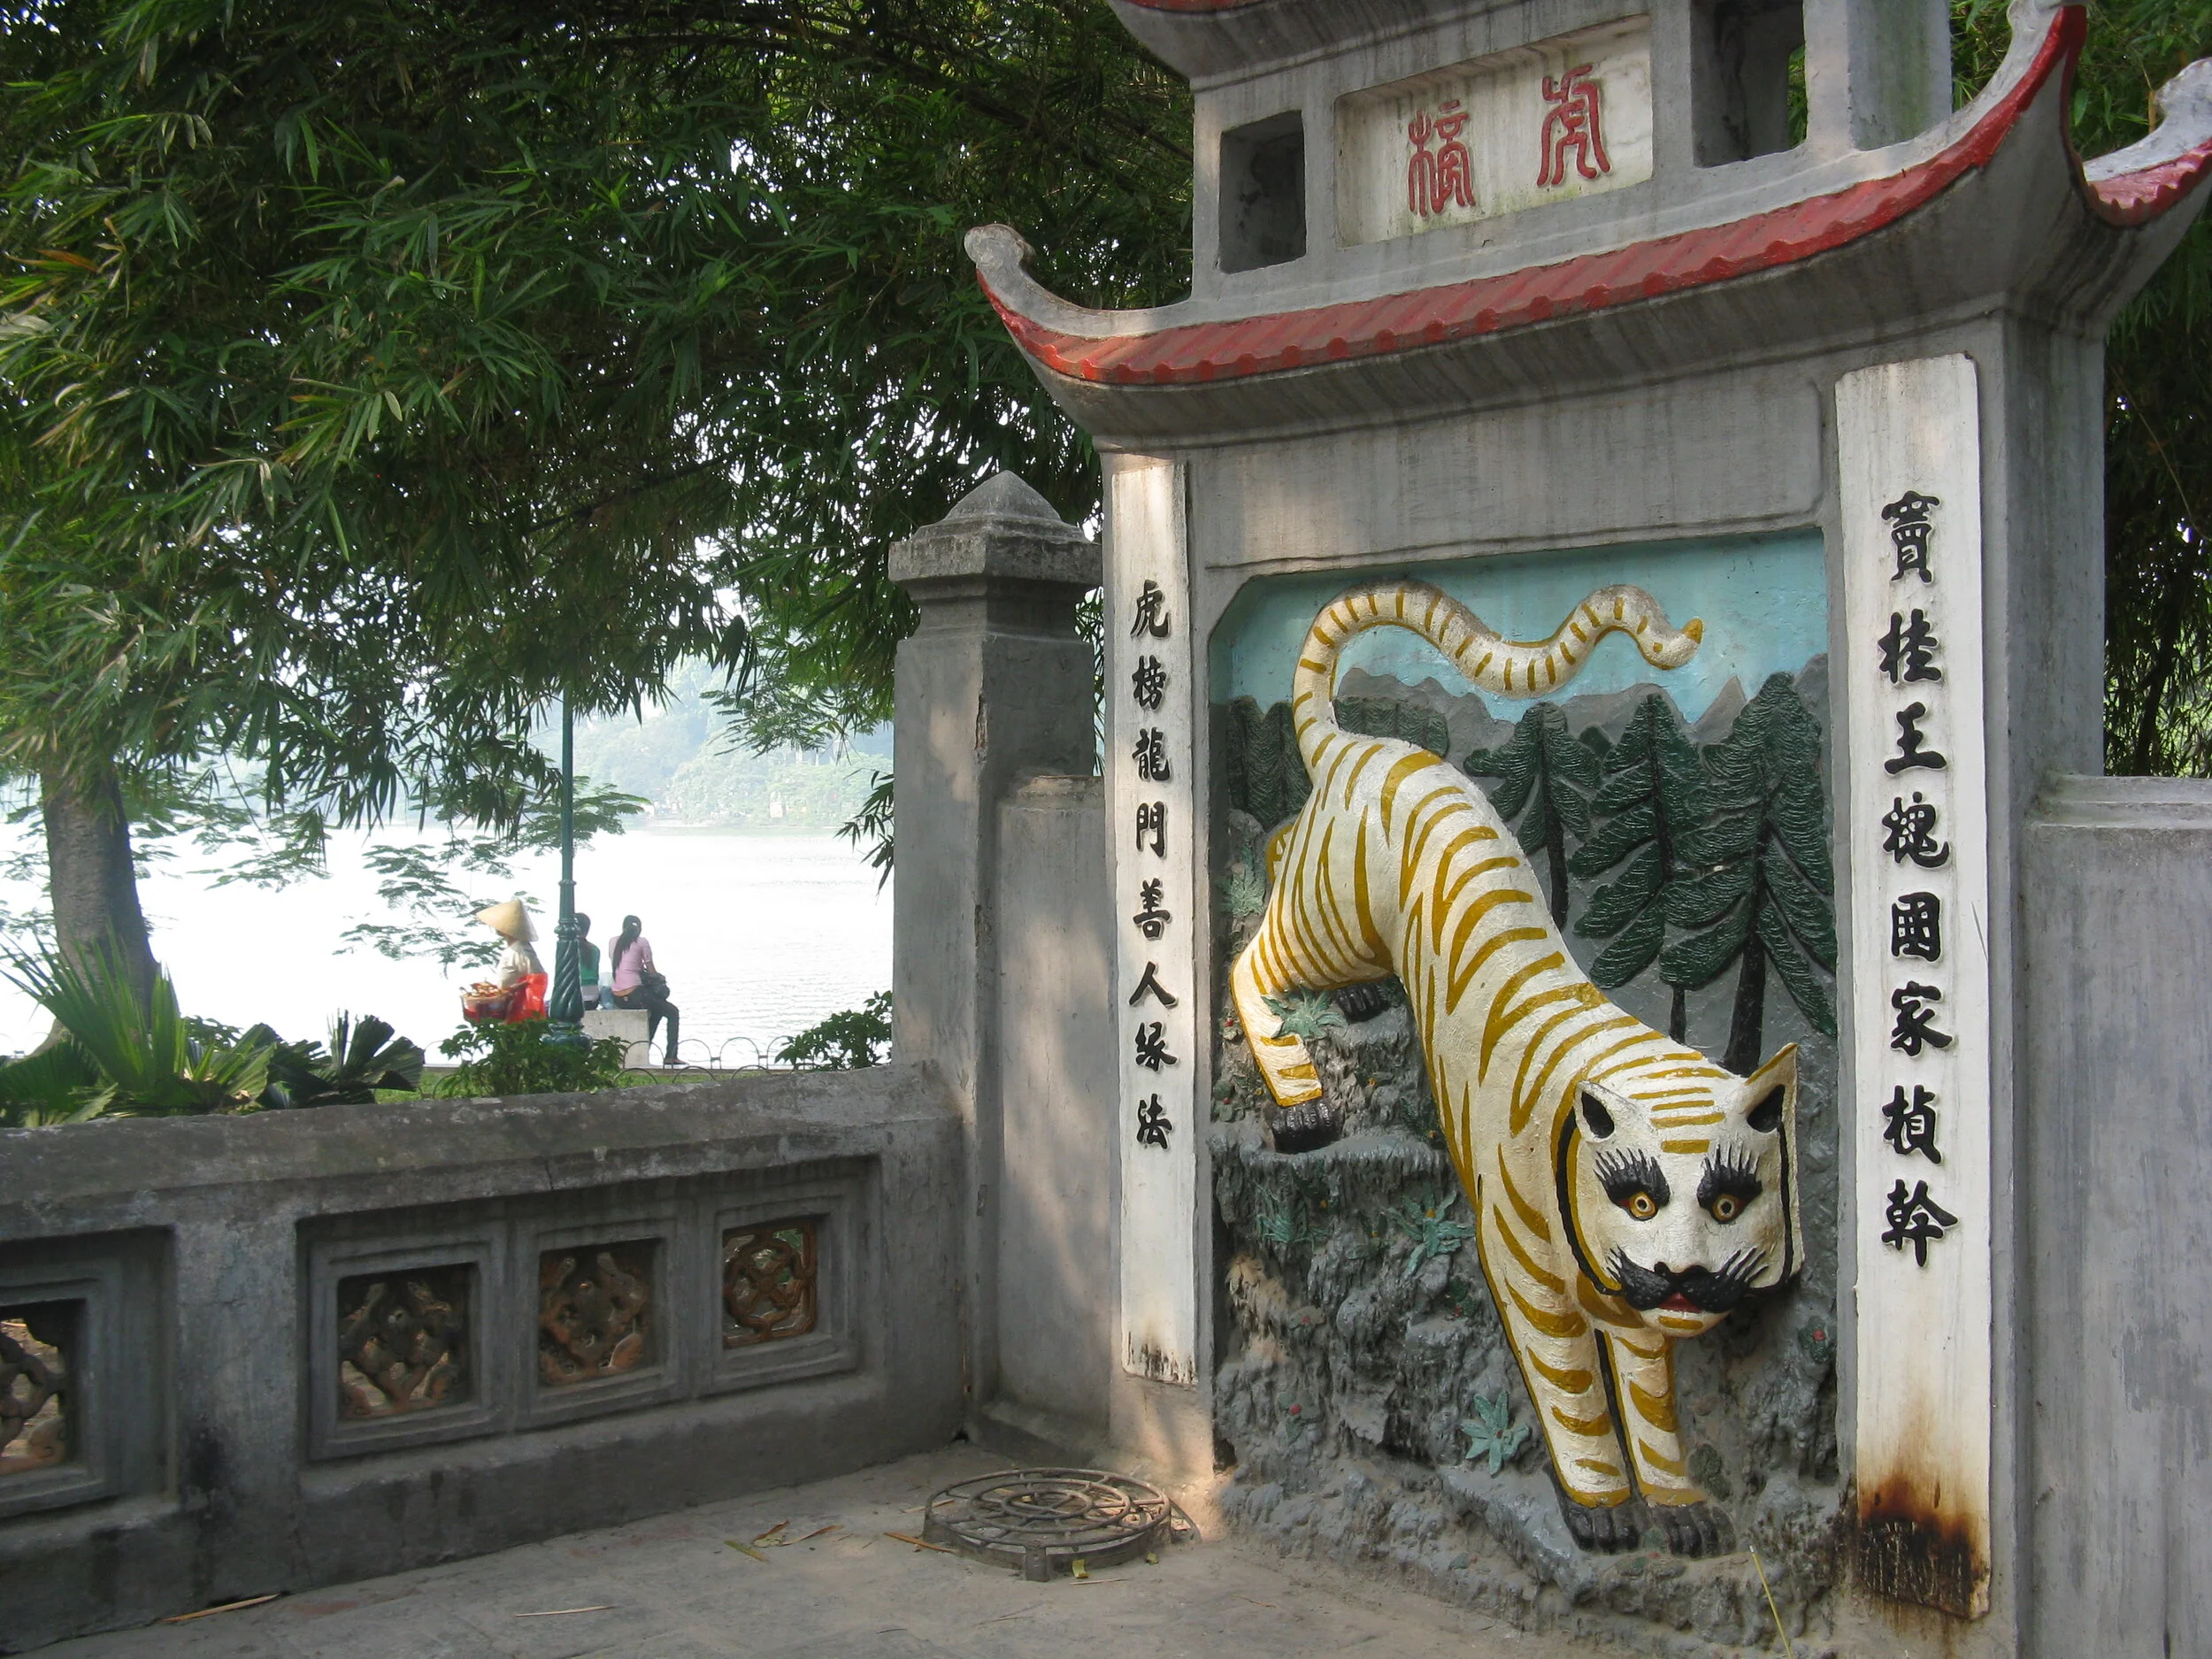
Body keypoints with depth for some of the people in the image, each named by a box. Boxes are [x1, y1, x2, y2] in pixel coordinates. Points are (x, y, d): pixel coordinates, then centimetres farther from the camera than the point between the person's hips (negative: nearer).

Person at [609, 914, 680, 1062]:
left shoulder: (613, 942, 14)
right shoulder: (642, 942, -1)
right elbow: (651, 971, 2)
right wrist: (661, 979, 22)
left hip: (617, 998, 7)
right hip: (634, 993, -6)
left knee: (657, 1009, 31)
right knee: (672, 1012, 12)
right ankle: (670, 1056, 2)